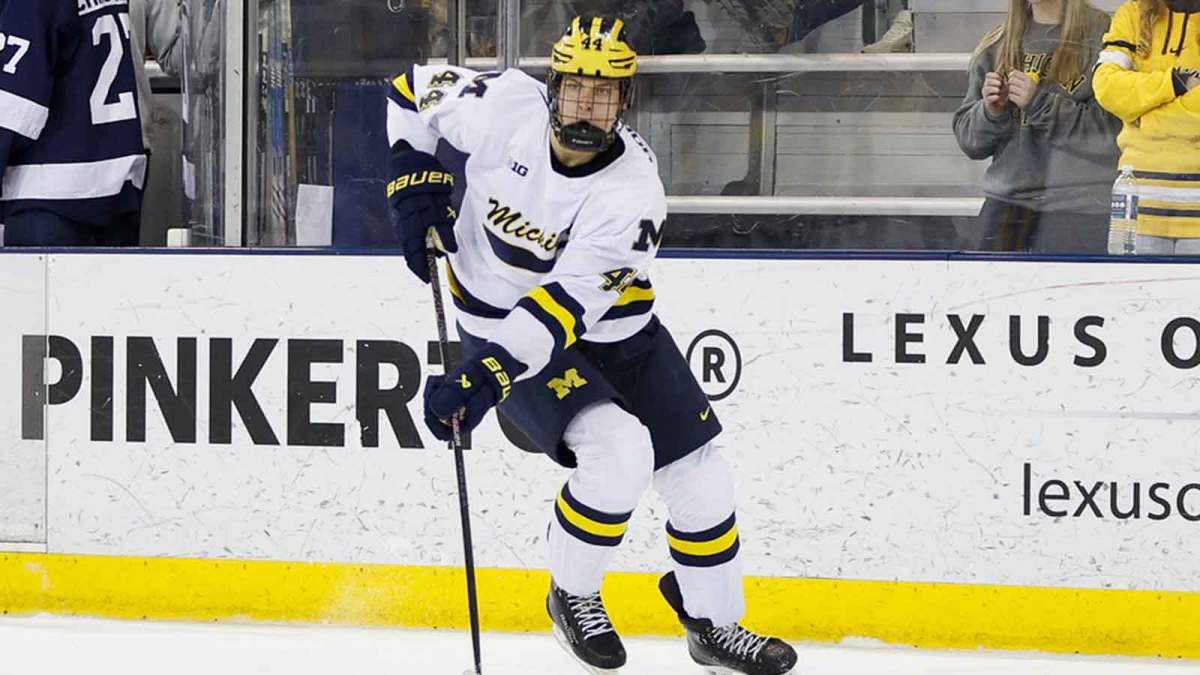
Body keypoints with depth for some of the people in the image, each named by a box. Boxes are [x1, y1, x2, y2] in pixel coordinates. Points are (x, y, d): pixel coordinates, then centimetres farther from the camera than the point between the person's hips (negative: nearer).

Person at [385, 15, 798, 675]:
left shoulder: (634, 191, -26)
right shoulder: (506, 106, -22)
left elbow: (567, 303, -33)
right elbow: (414, 88, -1)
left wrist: (486, 377, -41)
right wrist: (416, 181, -11)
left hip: (611, 326, 2)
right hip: (501, 318, -2)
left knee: (698, 471, 2)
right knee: (618, 452, -24)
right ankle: (572, 597, 0)